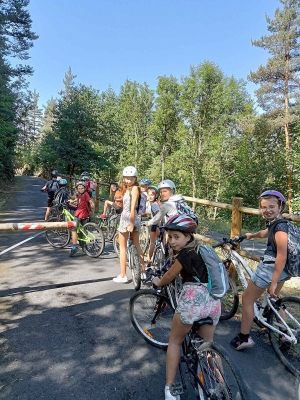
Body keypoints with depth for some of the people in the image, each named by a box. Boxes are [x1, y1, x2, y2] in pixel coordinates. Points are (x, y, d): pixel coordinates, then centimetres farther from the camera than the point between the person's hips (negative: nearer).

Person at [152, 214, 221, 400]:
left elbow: (169, 276, 3)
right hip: (213, 302, 7)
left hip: (192, 300, -7)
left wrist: (157, 282, 24)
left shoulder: (185, 254, -8)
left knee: (175, 342, 17)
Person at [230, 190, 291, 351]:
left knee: (247, 299, 5)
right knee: (274, 299, 30)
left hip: (271, 268, -10)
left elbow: (282, 257, -26)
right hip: (282, 269, 10)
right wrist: (252, 235, 46)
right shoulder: (274, 223, 5)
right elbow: (266, 233, 29)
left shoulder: (279, 227, -23)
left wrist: (273, 282, -22)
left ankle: (244, 338, 15)